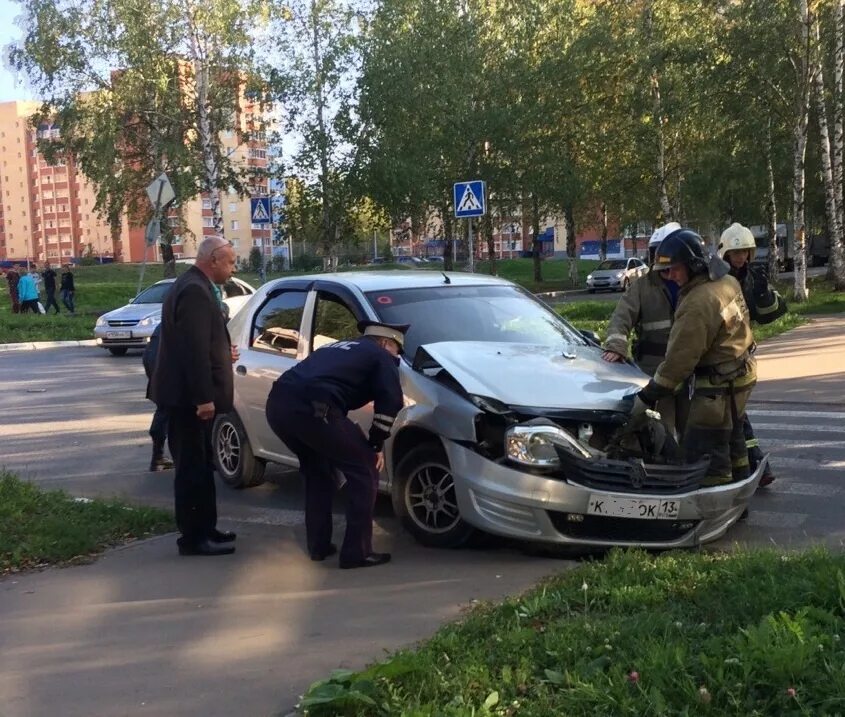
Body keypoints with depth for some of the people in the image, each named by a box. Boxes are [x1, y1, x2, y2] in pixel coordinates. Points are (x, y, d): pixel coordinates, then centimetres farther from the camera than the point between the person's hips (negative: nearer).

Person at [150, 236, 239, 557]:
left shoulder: (194, 286, 15)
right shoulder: (195, 291, -19)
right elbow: (194, 349, -24)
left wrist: (225, 353, 10)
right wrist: (204, 397, -24)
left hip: (189, 394, 11)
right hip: (189, 396, -11)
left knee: (199, 465, 17)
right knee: (193, 467, -3)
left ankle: (204, 529, 26)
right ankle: (194, 538, 4)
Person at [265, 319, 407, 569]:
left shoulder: (338, 348, 37)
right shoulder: (381, 356, 14)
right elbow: (390, 403, -1)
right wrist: (375, 445, 10)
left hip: (277, 404, 8)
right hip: (310, 408, -8)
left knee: (318, 472, 29)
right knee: (364, 470, 7)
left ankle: (318, 545, 32)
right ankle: (357, 552, 7)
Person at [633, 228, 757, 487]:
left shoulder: (698, 305, -27)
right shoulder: (727, 281, 2)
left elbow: (679, 360, -25)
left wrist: (647, 397, -18)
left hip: (720, 385, -10)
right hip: (742, 371, 10)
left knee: (702, 450, -5)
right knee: (732, 439, 24)